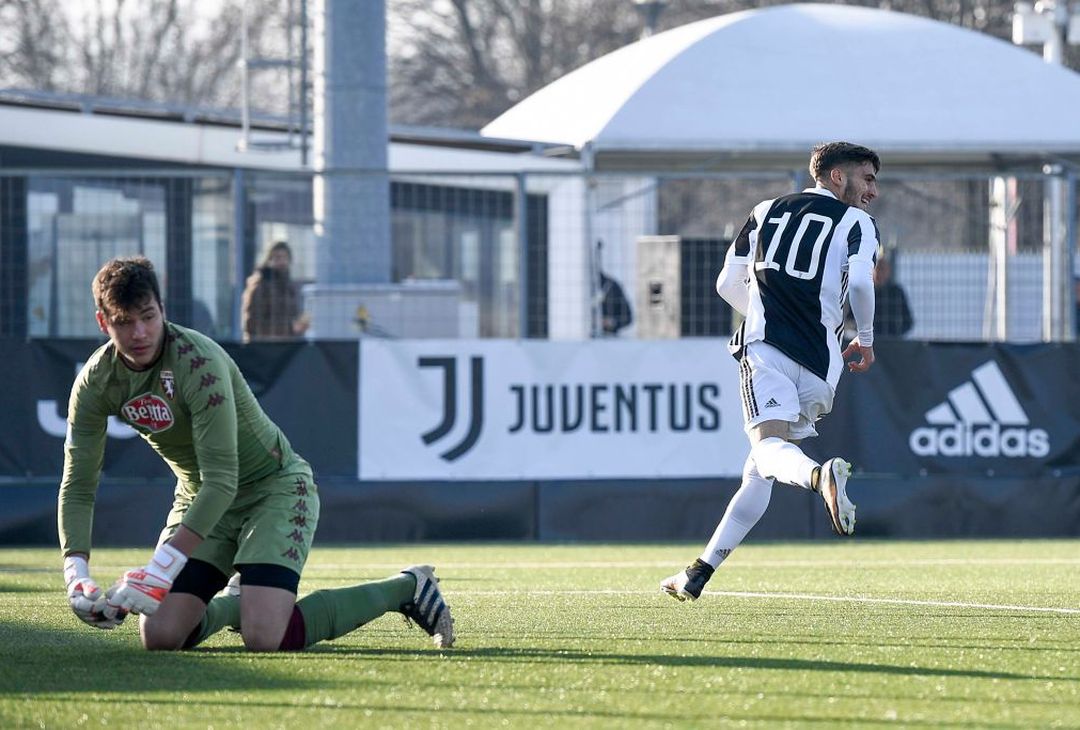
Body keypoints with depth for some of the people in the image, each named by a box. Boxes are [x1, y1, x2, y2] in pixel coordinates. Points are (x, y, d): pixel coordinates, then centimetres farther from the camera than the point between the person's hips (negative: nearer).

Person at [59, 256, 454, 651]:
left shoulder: (199, 362, -30)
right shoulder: (96, 383, -11)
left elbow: (221, 482, -32)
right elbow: (77, 486, -6)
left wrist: (160, 569, -39)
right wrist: (77, 576, -22)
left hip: (276, 488, -6)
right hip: (198, 500, 6)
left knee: (263, 638, -23)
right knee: (159, 637, -10)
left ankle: (407, 588, -2)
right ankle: (236, 602, 25)